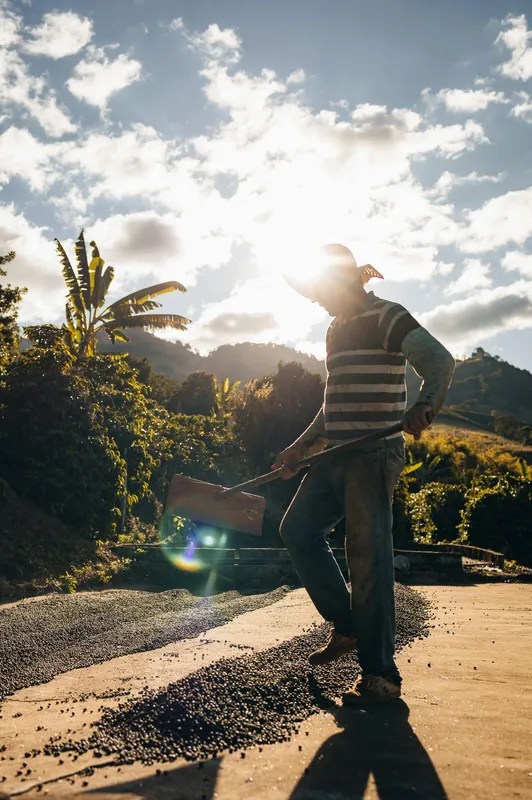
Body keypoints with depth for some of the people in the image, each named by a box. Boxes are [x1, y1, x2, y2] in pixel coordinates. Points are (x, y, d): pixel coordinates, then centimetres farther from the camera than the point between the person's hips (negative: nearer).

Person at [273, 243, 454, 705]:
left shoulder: (387, 317, -8)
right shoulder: (337, 329, 18)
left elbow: (440, 361, -21)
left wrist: (424, 406, -41)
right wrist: (301, 447, 20)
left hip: (374, 454, -9)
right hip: (337, 454, 9)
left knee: (368, 558, -6)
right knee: (298, 528, 9)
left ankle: (381, 675, 6)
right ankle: (347, 627, 21)